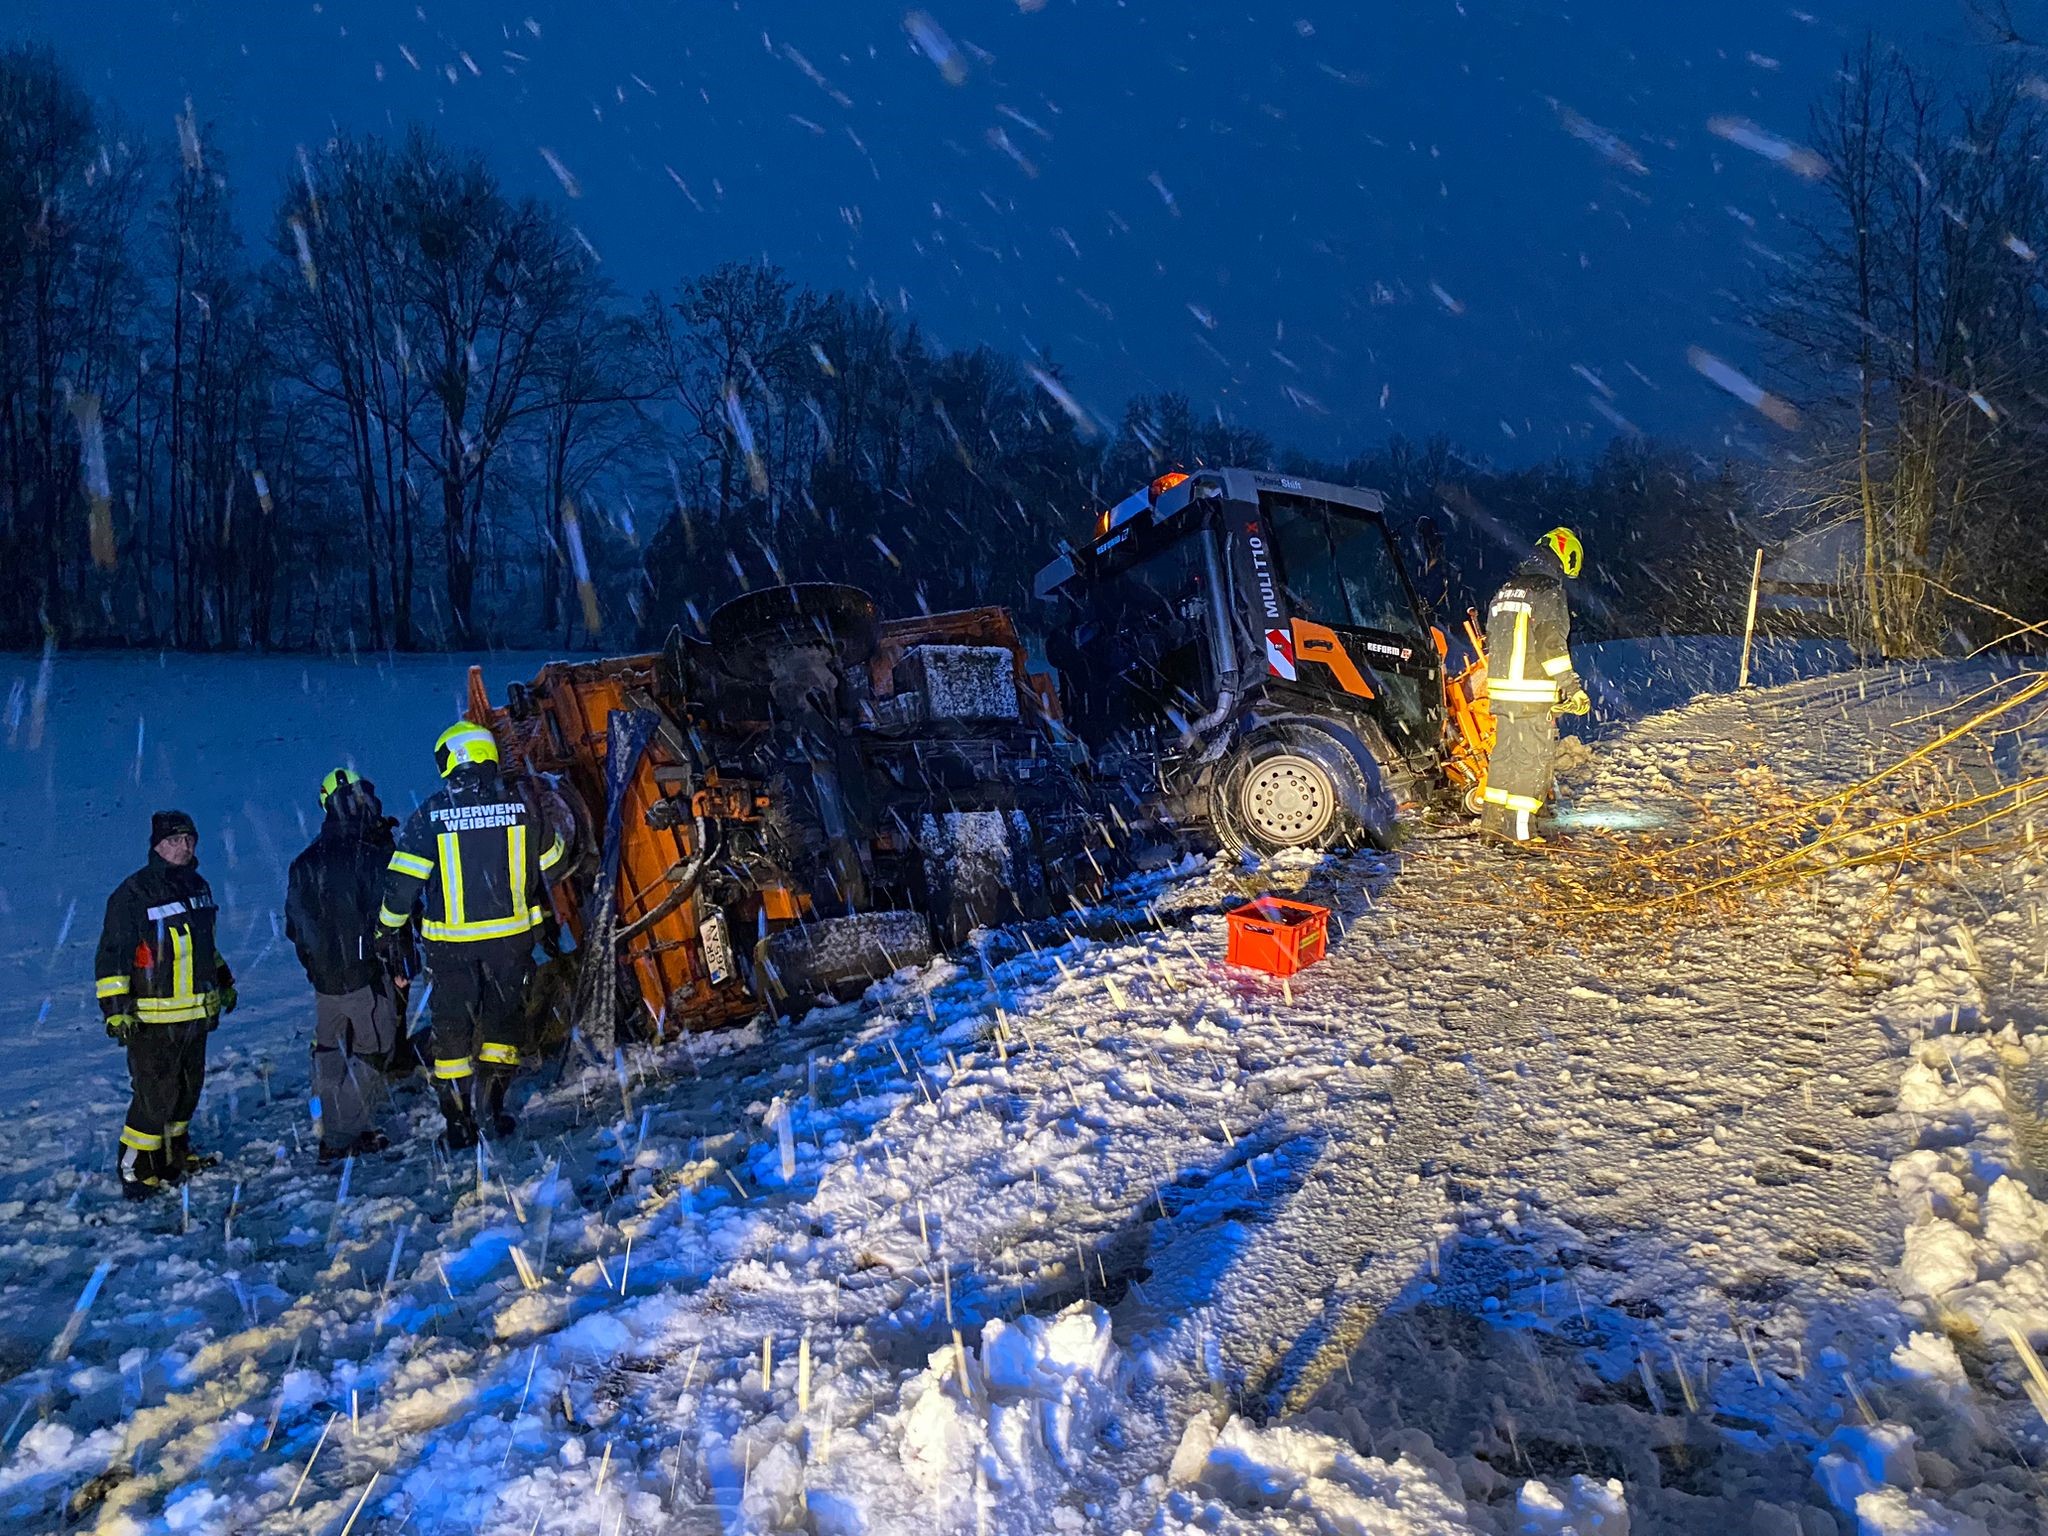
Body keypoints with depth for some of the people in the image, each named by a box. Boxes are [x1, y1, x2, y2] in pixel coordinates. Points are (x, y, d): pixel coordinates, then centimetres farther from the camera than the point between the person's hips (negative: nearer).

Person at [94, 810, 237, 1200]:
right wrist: (114, 1008, -20)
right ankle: (136, 1170, 7)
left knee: (189, 1088, 16)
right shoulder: (134, 893, -13)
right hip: (153, 1019, -7)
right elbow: (112, 955, -14)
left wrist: (224, 980, 28)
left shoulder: (198, 886, 11)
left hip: (197, 1014, 8)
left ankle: (175, 1154, 31)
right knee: (155, 1094, -6)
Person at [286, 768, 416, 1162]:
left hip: (324, 977, 6)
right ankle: (351, 1131, 4)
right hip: (367, 972, -6)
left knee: (329, 1054, 16)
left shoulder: (304, 863, 8)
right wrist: (401, 966, -9)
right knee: (373, 1048, 6)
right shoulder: (374, 855, -13)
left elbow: (295, 925, 14)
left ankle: (330, 1136, 22)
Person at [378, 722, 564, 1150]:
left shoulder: (432, 814, -10)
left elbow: (403, 879, -7)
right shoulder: (519, 805, -4)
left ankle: (458, 1123, 14)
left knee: (452, 1024, 11)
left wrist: (390, 925, 9)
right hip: (511, 935, 1)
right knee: (504, 1016, 16)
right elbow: (549, 859, 11)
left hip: (451, 940, -1)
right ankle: (492, 1101, 8)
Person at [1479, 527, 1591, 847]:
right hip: (1534, 694, -8)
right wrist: (1572, 688, -13)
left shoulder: (1505, 591, 16)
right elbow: (1552, 644, -16)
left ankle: (1492, 824, 18)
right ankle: (1519, 831, -1)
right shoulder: (1548, 592, -9)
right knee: (1533, 759, -2)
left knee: (1503, 754, 14)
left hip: (1501, 691, 8)